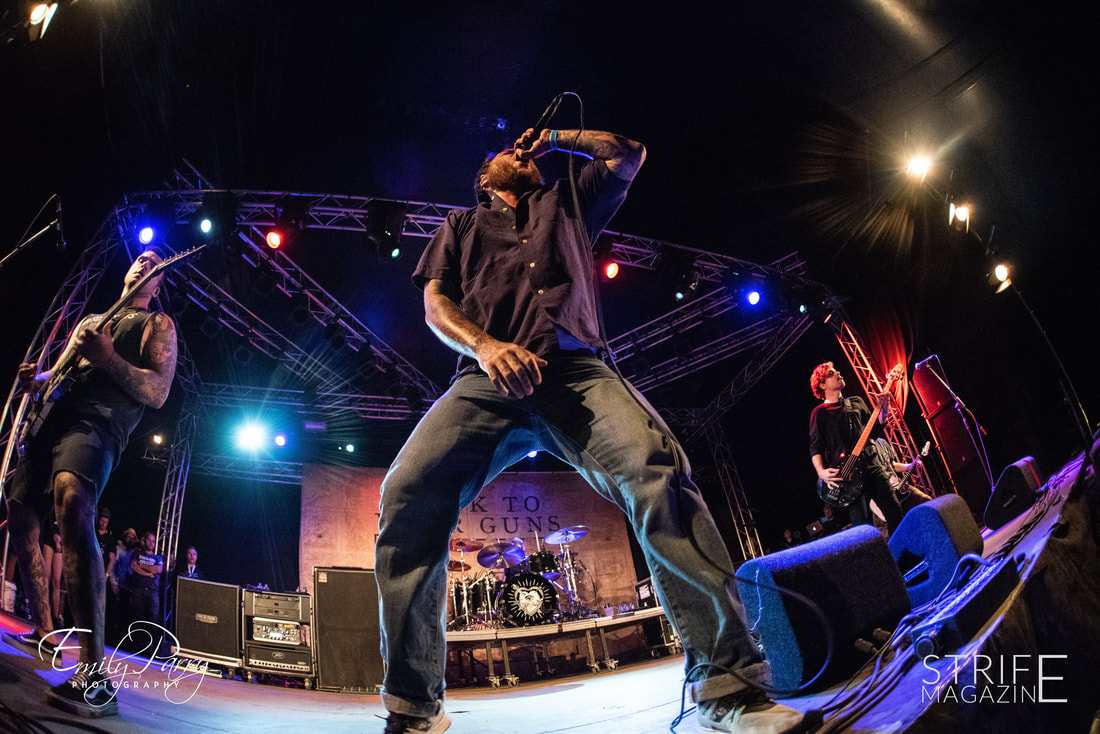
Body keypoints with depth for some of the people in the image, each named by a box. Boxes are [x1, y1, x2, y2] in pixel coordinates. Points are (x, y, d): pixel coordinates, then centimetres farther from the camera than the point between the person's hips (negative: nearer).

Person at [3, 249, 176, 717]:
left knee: (72, 499, -35)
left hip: (99, 423, -9)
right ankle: (44, 632, 28)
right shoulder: (90, 319, 30)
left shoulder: (157, 325, 9)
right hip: (53, 417, 9)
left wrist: (108, 359, -17)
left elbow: (158, 393, -4)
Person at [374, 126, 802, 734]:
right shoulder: (461, 224, 32)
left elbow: (628, 154, 36)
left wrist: (553, 137, 42)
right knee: (408, 491, -26)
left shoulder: (565, 202, 37)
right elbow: (434, 303, 17)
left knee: (656, 468, -31)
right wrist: (485, 346, -5)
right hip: (487, 376, 1)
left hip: (572, 366, 0)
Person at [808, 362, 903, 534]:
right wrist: (822, 472, -19)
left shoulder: (857, 402, 20)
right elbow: (815, 447, -2)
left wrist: (883, 408, 3)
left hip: (871, 466, 5)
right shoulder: (819, 413, 5)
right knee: (863, 526, -12)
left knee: (895, 511, -1)